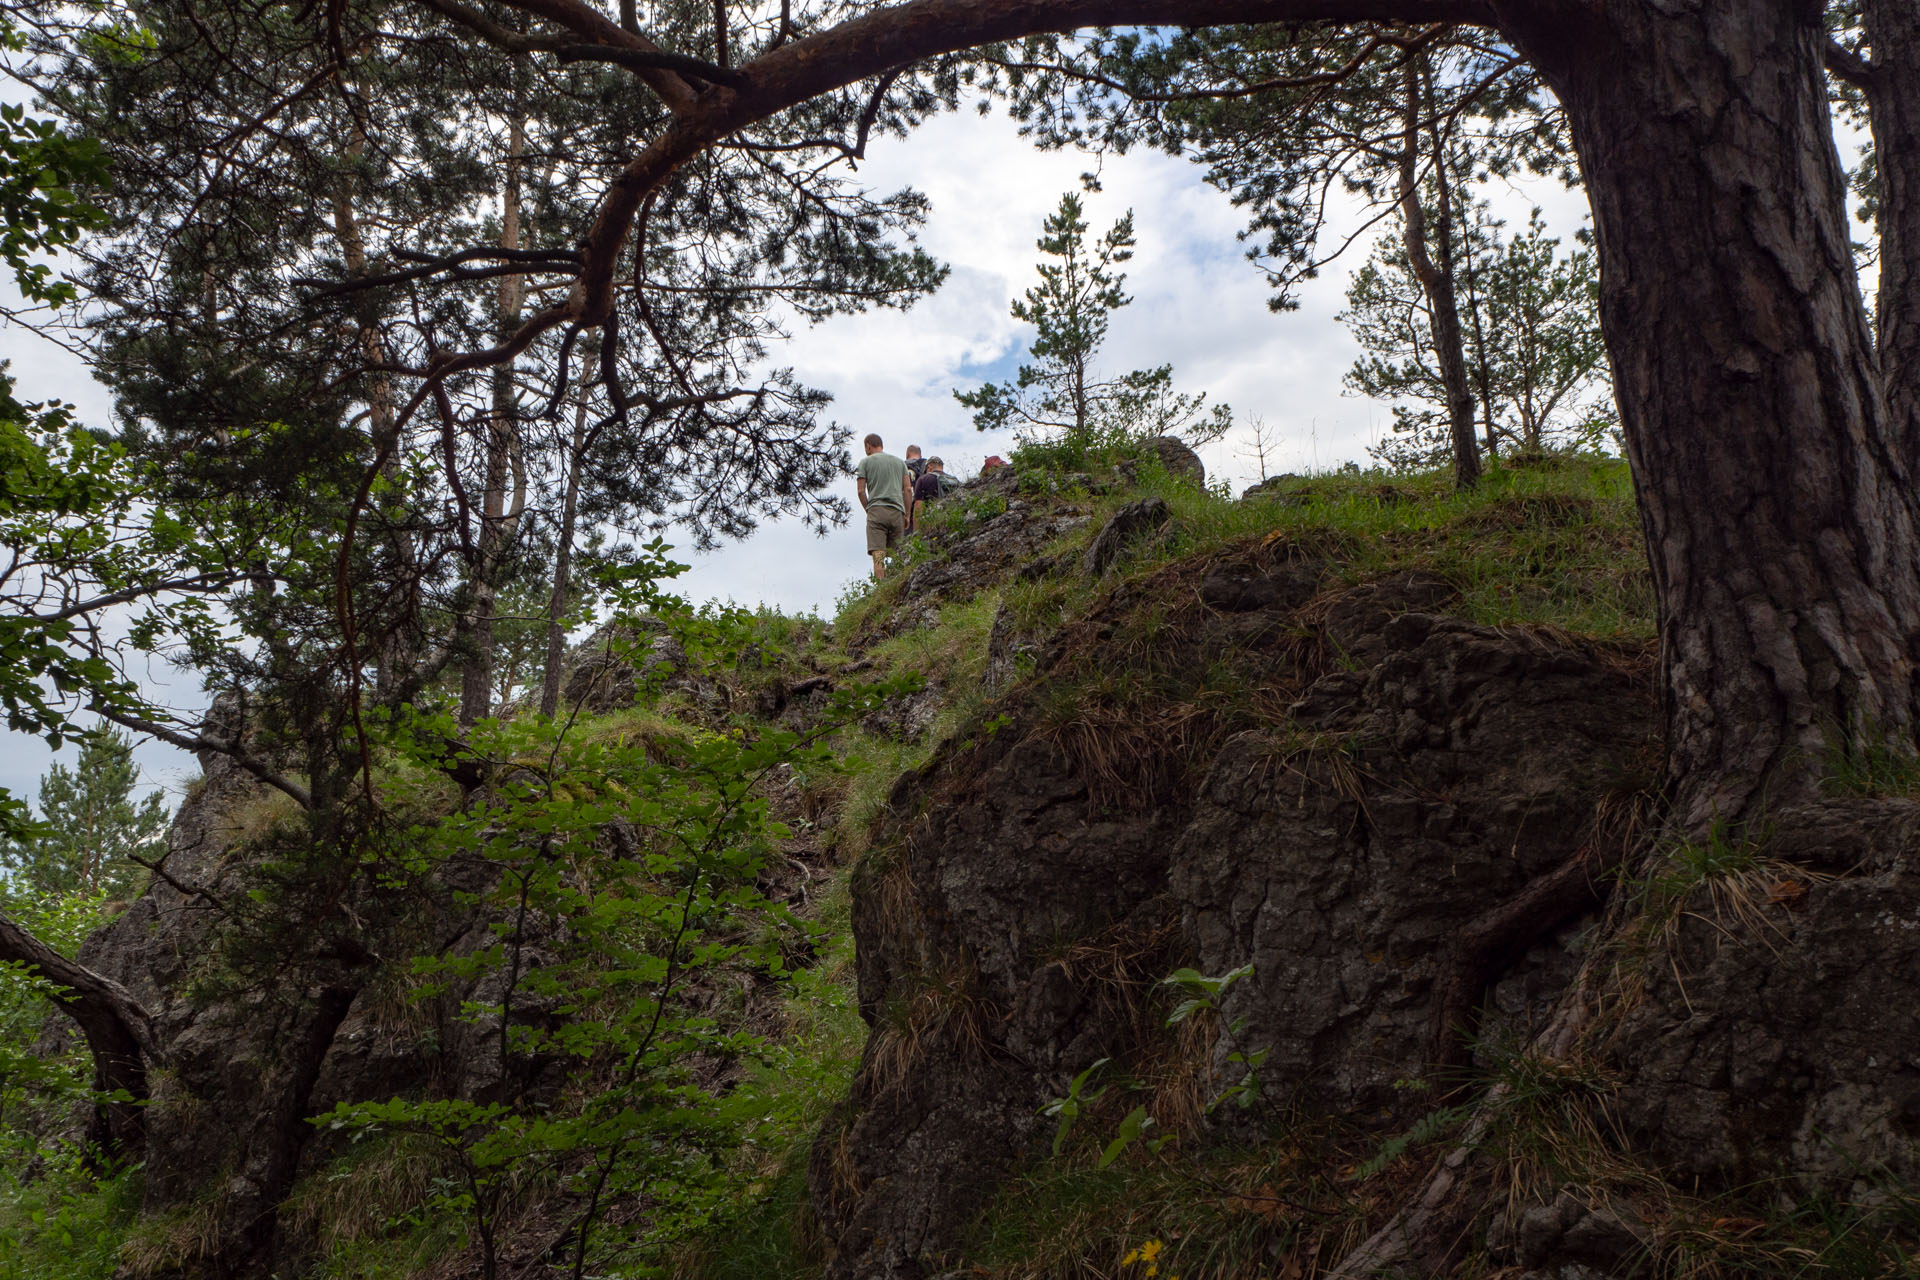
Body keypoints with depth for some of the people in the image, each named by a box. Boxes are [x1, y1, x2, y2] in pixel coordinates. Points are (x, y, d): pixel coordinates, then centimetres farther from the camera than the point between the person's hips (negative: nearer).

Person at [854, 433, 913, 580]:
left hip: (876, 510, -3)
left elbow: (861, 490, 3)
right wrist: (906, 515, 14)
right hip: (897, 512, 3)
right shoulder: (900, 462, 20)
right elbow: (908, 489, 12)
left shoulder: (865, 462, 9)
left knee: (878, 556, -12)